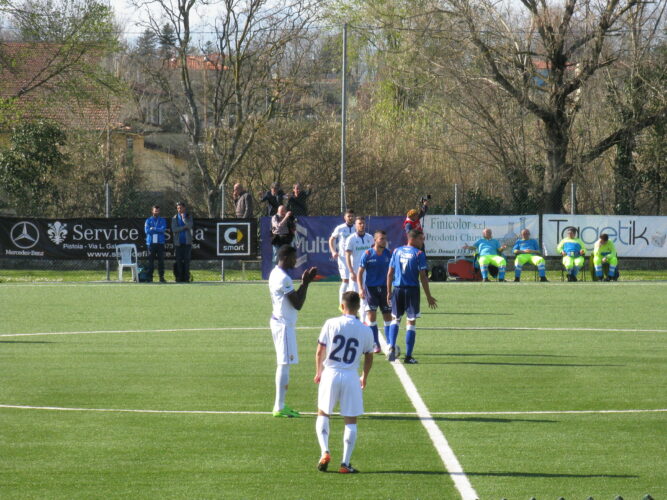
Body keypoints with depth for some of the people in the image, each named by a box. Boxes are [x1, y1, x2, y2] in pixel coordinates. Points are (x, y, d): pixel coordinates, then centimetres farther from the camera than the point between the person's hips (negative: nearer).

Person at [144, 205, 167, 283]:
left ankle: (161, 277, 1)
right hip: (151, 243, 0)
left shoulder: (162, 220, 11)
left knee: (161, 260, -2)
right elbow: (146, 230, -5)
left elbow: (163, 229, -6)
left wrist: (153, 229, -10)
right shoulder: (148, 220, 10)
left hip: (160, 243, 0)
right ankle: (150, 277, 2)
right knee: (151, 260, -2)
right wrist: (158, 230, -5)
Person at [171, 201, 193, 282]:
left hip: (187, 242, -1)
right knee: (179, 260, -2)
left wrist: (183, 217, -7)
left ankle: (186, 277, -4)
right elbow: (174, 229, -4)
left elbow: (190, 226, -11)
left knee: (187, 260, -5)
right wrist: (184, 227, -9)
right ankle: (179, 278, 1)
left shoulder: (189, 217, 9)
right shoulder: (174, 218, 11)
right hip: (178, 242, 1)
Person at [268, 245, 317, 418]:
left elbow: (293, 298, 19)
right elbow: (298, 304, -18)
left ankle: (280, 405, 17)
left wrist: (304, 282, 10)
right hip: (284, 324, -10)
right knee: (284, 363, -7)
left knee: (284, 364, 14)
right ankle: (279, 407, -6)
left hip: (280, 323, 10)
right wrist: (305, 283, -12)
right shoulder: (283, 278, -19)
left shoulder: (276, 274, 12)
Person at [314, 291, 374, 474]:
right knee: (350, 421, 8)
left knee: (323, 414, 17)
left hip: (330, 374, 0)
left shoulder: (331, 324, -4)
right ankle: (345, 463, 4)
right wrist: (364, 377, 29)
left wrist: (318, 372, 17)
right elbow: (369, 357, 11)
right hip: (351, 377, 0)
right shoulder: (365, 330, 0)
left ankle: (325, 451, -1)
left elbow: (320, 351, 0)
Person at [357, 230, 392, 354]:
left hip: (384, 288, 3)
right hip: (371, 288, -3)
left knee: (388, 317, 3)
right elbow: (360, 273, -4)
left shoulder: (388, 254, 3)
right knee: (372, 316, -3)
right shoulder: (367, 254, -6)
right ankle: (376, 345, 5)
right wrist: (361, 289, -14)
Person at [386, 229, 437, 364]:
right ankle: (408, 356, 3)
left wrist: (389, 292, 15)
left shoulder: (396, 251, 6)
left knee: (395, 319, 19)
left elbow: (390, 273, 7)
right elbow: (423, 277, -9)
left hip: (397, 289, 4)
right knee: (411, 322, 3)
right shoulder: (418, 254, -7)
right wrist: (428, 296, -3)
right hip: (412, 290, -4)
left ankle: (391, 346, -1)